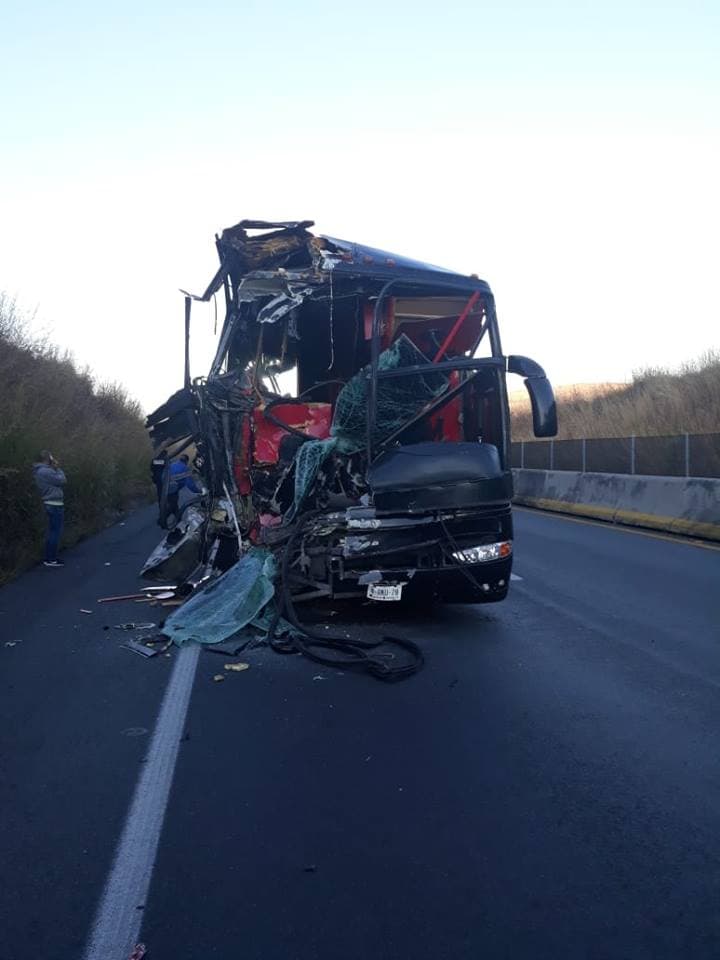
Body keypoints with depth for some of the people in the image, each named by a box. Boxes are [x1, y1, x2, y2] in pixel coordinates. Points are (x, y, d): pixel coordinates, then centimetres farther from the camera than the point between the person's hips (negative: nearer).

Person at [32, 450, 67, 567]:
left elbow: (54, 483, 13)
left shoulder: (40, 471, 14)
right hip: (55, 505, -10)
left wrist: (55, 469, 5)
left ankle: (49, 557, 20)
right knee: (55, 532, -6)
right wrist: (57, 468, -3)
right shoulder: (46, 471, -19)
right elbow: (62, 480, -15)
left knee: (52, 532, 15)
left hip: (51, 504, 10)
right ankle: (51, 559, -3)